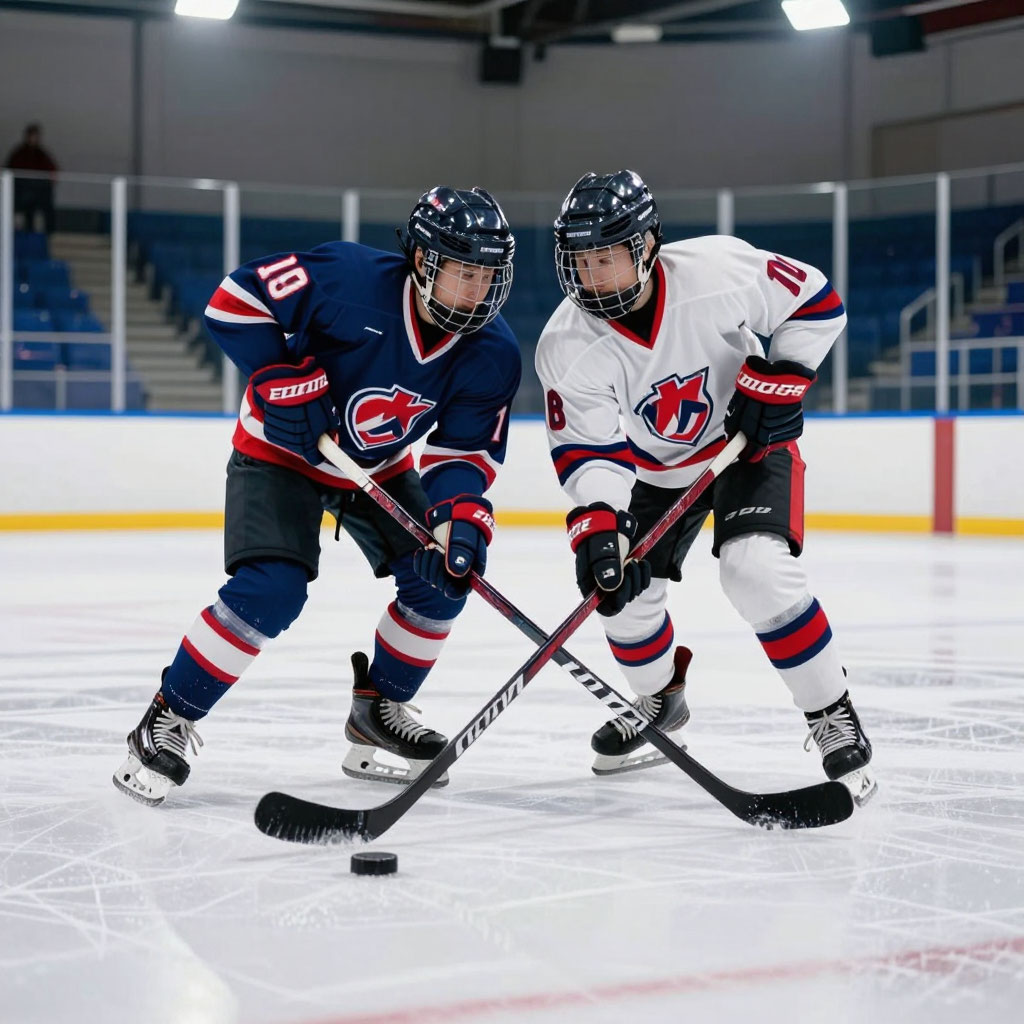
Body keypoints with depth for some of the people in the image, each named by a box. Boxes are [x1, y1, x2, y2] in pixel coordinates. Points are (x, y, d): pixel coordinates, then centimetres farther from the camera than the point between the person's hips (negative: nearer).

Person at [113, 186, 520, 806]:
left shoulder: (493, 355, -16)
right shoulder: (350, 279, -31)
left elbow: (466, 449, -12)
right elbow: (237, 297, -24)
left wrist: (463, 513, -31)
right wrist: (282, 377, -30)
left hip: (381, 467, 6)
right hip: (282, 449, -6)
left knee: (442, 579, -4)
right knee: (272, 590, -23)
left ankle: (378, 712, 18)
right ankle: (167, 722, -9)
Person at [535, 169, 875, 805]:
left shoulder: (719, 271, -28)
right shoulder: (569, 347, -23)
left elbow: (815, 301, -13)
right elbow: (591, 449, -23)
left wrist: (780, 381, -20)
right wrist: (596, 523, -39)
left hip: (749, 440, -4)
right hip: (654, 466, 4)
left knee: (756, 568, -26)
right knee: (625, 590, 0)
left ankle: (835, 717, -12)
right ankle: (661, 699, 33)